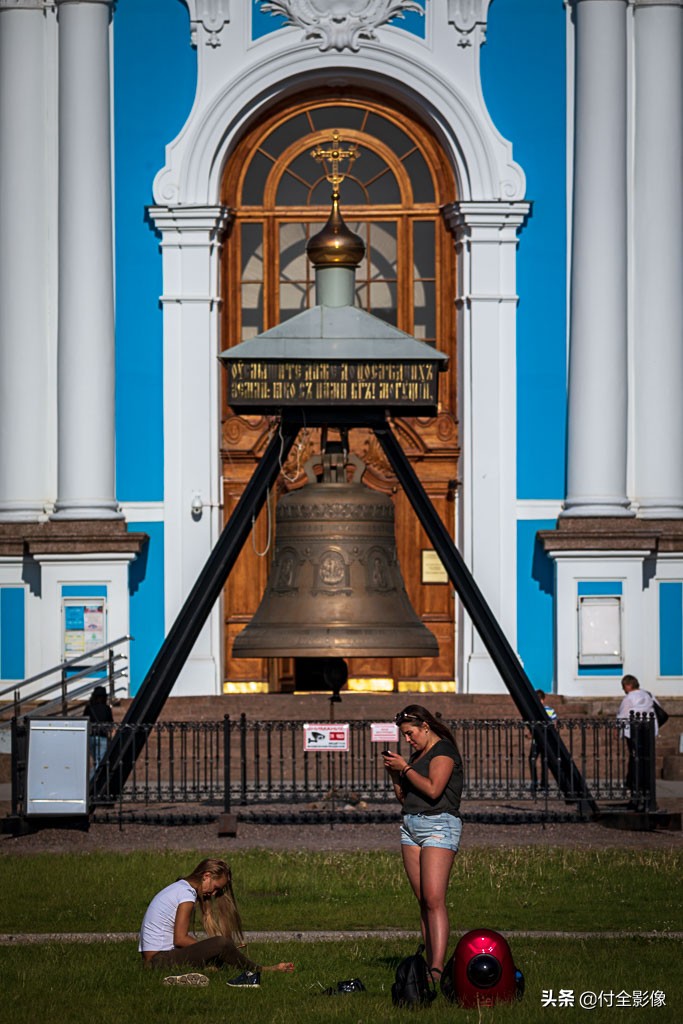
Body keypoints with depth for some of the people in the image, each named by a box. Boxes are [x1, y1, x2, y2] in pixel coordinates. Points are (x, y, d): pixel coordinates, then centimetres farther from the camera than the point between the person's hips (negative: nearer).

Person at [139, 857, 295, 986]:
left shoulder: (179, 887, 17)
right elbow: (180, 939, -17)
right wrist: (210, 947, -6)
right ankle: (259, 971, -5)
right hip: (160, 959, -10)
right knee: (221, 943, -19)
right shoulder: (187, 894, -12)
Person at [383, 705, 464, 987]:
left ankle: (437, 968, -23)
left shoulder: (444, 750, -6)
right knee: (423, 901, 3)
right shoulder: (417, 754, 20)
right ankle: (430, 963, 2)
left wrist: (405, 768, -11)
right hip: (411, 826, 9)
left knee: (434, 900, -16)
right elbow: (404, 797, 22)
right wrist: (394, 773, 7)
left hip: (439, 825, -9)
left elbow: (433, 789, -19)